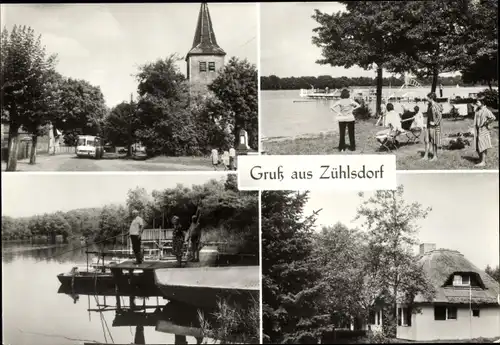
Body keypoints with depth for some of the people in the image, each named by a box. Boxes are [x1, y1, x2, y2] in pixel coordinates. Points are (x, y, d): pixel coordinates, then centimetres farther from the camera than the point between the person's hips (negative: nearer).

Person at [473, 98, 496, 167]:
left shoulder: (486, 111, -13)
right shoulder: (477, 110, 12)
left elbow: (493, 118, -25)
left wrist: (486, 123, -15)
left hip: (483, 130, -8)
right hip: (477, 130, 8)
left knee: (482, 146, -8)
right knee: (477, 147, 9)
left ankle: (483, 162, -6)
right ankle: (480, 160, 17)